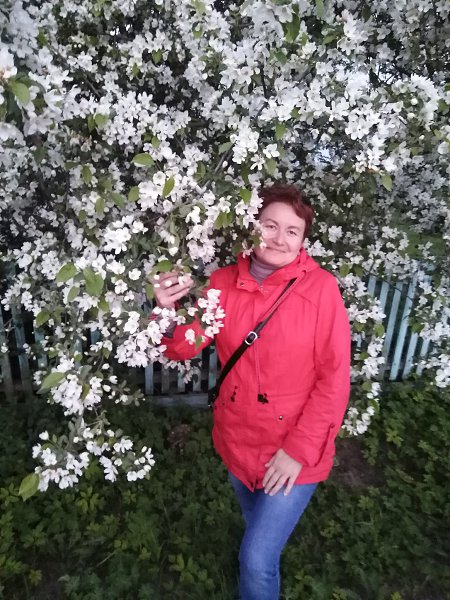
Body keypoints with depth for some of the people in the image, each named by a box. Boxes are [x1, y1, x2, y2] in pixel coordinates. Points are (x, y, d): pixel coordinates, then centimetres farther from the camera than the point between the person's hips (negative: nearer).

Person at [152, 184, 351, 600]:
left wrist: (300, 449, -16)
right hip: (237, 442, 4)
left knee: (257, 561, 3)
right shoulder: (223, 282, -7)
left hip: (293, 454, -4)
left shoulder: (321, 288, -18)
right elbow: (184, 348, -7)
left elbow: (334, 379, -16)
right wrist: (168, 313, -27)